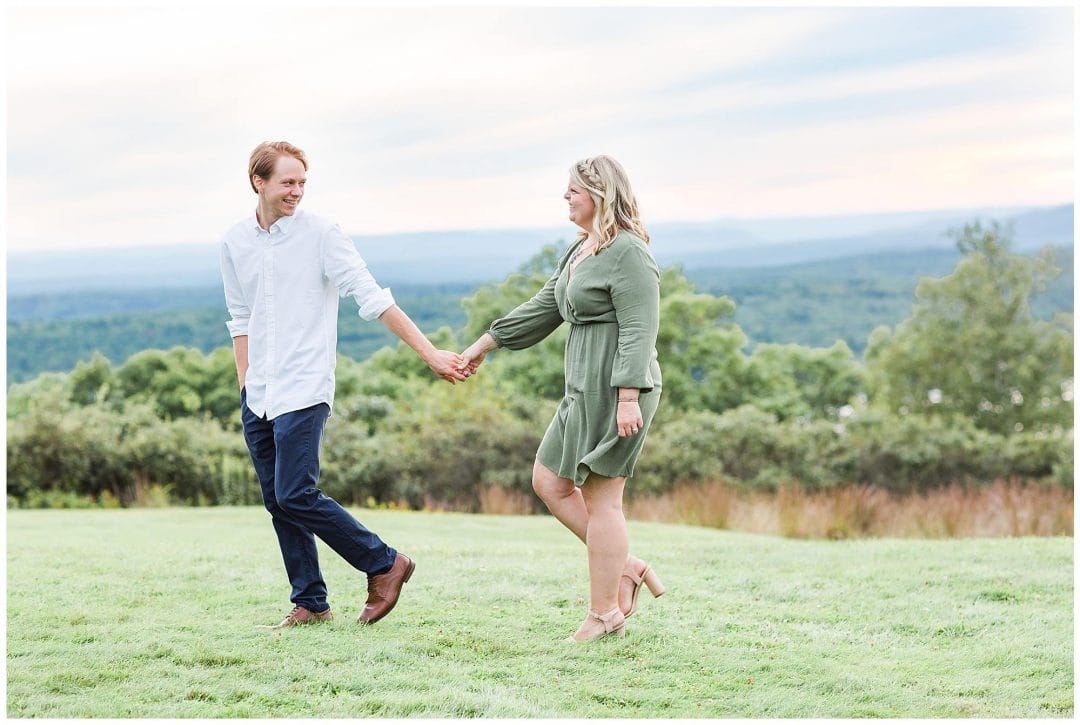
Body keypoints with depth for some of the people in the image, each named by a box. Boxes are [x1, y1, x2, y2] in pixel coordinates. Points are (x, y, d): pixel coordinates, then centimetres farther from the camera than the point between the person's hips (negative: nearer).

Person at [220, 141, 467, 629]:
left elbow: (373, 299, -10)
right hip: (257, 399, 6)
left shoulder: (321, 235, -7)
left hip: (303, 392, -6)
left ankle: (384, 564, 2)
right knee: (278, 503, 6)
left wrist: (429, 353, -15)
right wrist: (245, 387, 12)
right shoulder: (235, 243, 8)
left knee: (296, 496, -13)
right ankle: (310, 603, 15)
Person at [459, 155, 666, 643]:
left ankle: (606, 615, 5)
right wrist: (483, 345, 27)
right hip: (584, 389, 10)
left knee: (601, 498, -4)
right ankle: (627, 567, 16)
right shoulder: (580, 250, 15)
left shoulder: (627, 252, -14)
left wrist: (628, 398, -26)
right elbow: (544, 309, 23)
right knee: (550, 482, 11)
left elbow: (639, 331, -20)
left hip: (616, 389, -10)